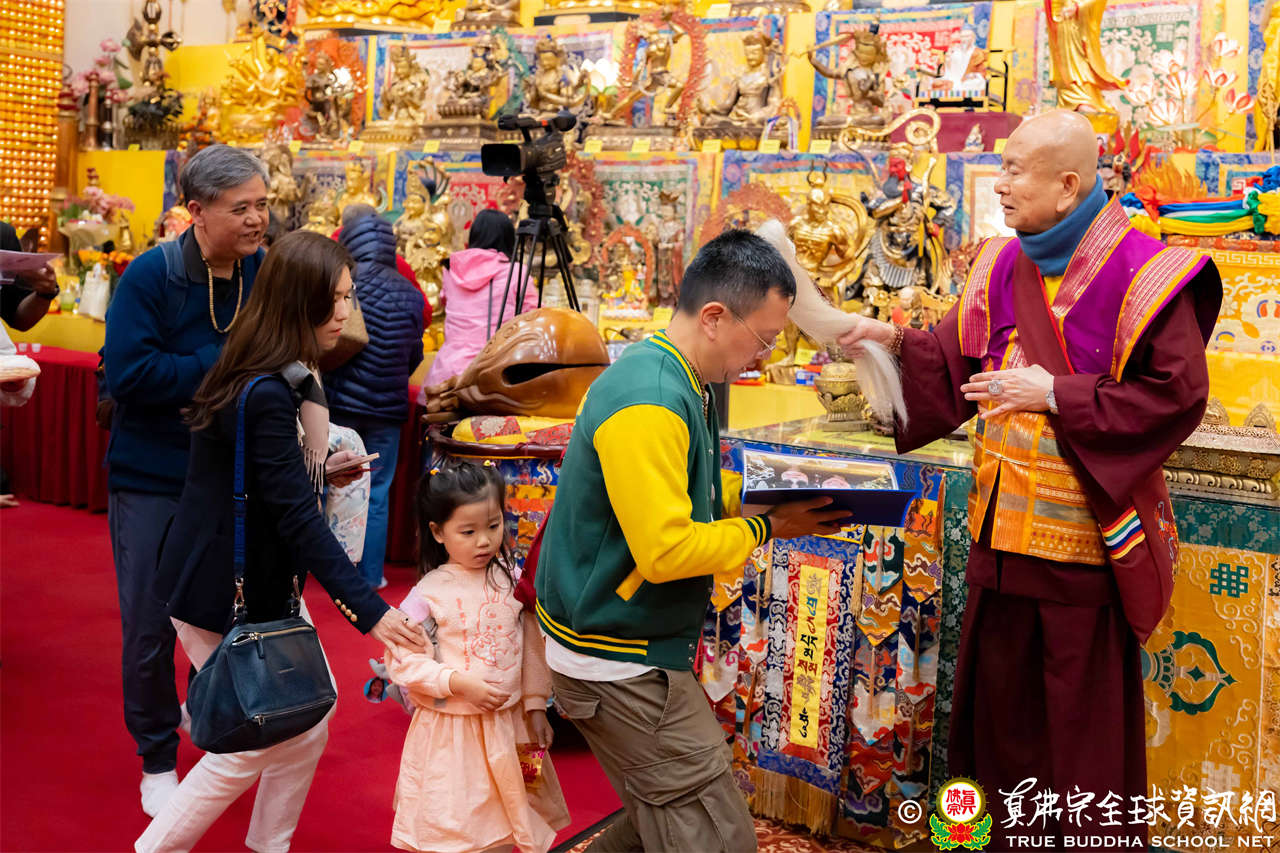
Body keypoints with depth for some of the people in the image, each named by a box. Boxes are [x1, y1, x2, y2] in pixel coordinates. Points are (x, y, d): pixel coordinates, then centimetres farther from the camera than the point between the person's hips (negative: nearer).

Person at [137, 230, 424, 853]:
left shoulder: (287, 380, 5)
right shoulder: (265, 394, -26)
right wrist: (370, 611, -28)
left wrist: (319, 471, 2)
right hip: (223, 596, -9)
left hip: (267, 584, 9)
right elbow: (298, 518, -28)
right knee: (254, 745, 2)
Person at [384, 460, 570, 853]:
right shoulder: (429, 594, -14)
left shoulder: (512, 581, -3)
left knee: (503, 821, 16)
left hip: (508, 723, 4)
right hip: (450, 731, -3)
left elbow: (531, 647, 5)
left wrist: (535, 705, 6)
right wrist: (457, 682, -22)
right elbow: (403, 660, -14)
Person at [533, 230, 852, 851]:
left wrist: (774, 495, 4)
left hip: (642, 647, 10)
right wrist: (766, 528, -14)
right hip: (620, 664, -10)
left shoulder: (675, 381, 8)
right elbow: (665, 551, -26)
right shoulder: (648, 403, -24)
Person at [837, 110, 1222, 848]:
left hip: (1086, 544, -6)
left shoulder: (1143, 275, -12)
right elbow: (955, 361, 11)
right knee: (1002, 710, 17)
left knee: (1085, 729, 6)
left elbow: (1178, 395, -16)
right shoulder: (1004, 268, 8)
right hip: (1004, 537, 6)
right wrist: (895, 342, -5)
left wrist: (1055, 393, -17)